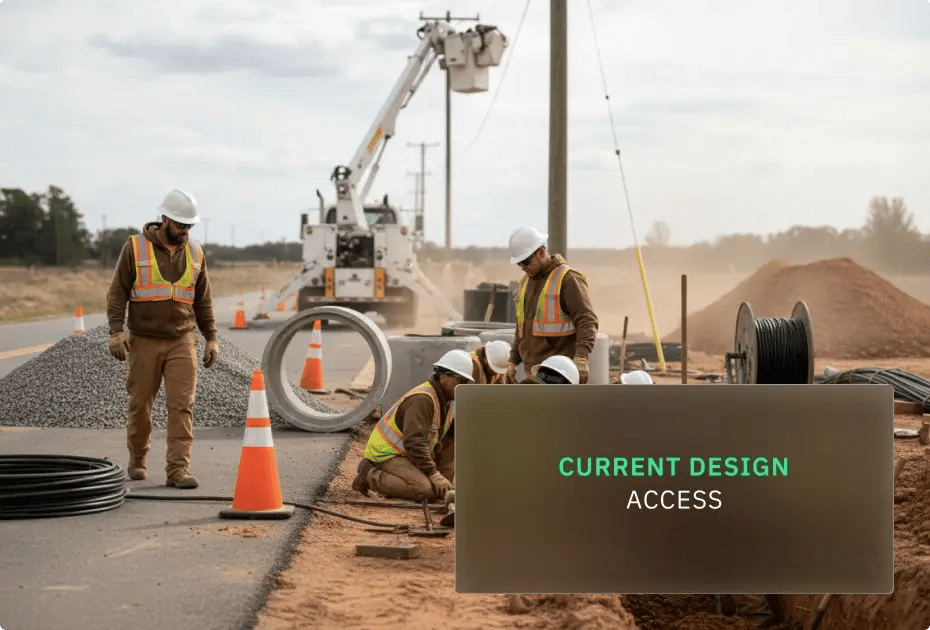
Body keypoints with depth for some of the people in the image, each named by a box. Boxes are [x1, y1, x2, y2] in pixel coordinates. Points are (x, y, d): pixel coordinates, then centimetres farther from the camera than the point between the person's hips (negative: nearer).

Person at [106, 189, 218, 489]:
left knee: (182, 405, -8)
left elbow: (203, 300, 13)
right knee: (140, 404, 8)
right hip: (144, 341, -2)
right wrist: (116, 331, -15)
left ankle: (178, 470, -9)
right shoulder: (135, 248, -4)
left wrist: (211, 337, 7)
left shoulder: (194, 253, 7)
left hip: (182, 341, 2)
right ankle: (137, 460, 29)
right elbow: (117, 293, -4)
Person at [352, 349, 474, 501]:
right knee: (424, 490, -31)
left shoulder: (445, 400, 10)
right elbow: (414, 442, -31)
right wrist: (434, 475, -30)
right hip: (388, 454, -9)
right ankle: (369, 476, -14)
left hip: (406, 454, 9)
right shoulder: (421, 400, -23)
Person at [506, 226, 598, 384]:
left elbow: (587, 321, -15)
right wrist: (513, 360, 22)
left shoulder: (568, 279, -7)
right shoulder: (525, 282, 19)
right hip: (532, 371, 8)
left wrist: (581, 357, -28)